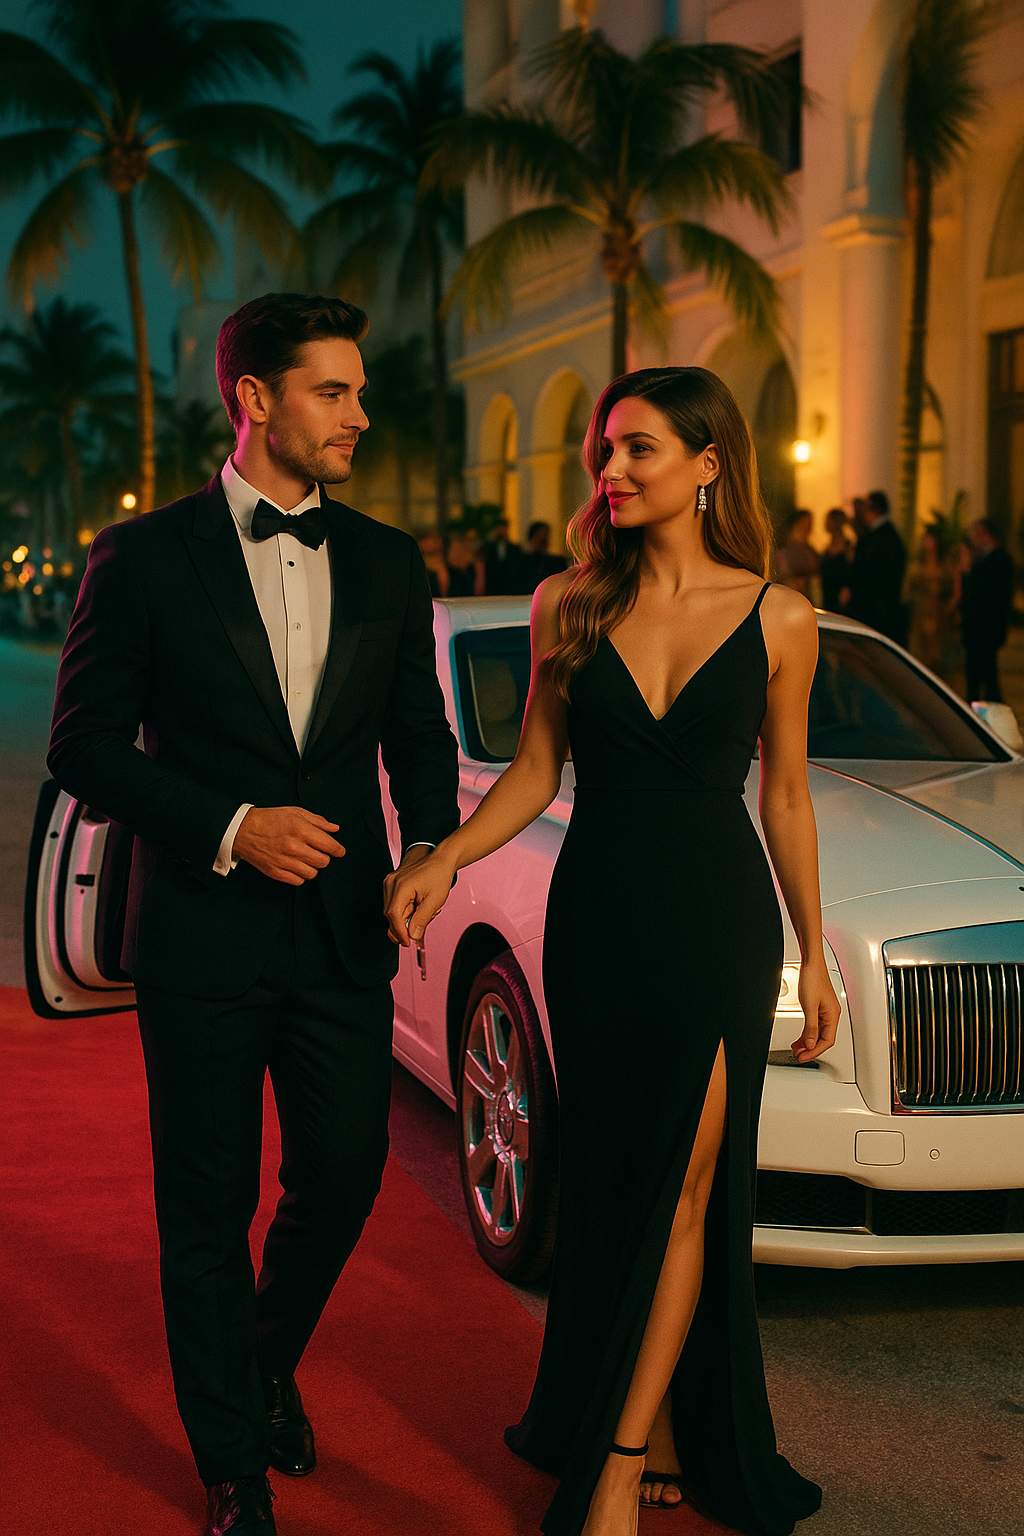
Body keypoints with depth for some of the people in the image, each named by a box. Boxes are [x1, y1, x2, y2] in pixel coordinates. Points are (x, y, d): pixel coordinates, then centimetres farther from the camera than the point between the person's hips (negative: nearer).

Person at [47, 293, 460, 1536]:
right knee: (209, 1211, 6)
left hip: (344, 932, 4)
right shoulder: (145, 556, -5)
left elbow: (419, 733, 15)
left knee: (343, 1180, 10)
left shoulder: (386, 562, 7)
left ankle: (268, 1364, 42)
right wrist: (230, 828, -16)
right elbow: (85, 747, -5)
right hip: (203, 935, -3)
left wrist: (428, 846, -4)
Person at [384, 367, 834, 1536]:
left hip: (719, 922, -2)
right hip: (597, 914, 2)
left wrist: (815, 955, 9)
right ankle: (659, 1437, 21)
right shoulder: (567, 605, 3)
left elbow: (784, 794, 6)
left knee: (683, 1186, -3)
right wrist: (445, 859, -11)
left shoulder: (777, 619, -1)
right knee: (607, 1185, 7)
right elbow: (535, 771, 6)